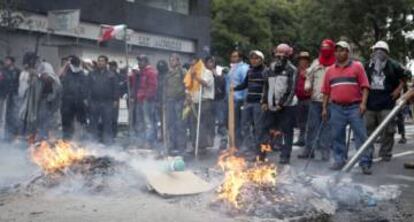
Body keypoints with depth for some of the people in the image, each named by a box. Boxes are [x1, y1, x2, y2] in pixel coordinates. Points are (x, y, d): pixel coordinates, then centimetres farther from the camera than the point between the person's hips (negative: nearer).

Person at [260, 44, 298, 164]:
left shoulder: (291, 70, -5)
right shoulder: (271, 69, 15)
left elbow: (291, 89, -11)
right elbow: (266, 87, 19)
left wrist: (282, 104, -15)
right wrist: (264, 101, 9)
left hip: (286, 106, -6)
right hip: (272, 106, 6)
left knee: (287, 132, -1)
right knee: (265, 128, 6)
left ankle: (285, 156, 5)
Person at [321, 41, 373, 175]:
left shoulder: (357, 66, 4)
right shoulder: (330, 70, 14)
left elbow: (364, 86, -2)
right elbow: (326, 91, 15)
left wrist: (363, 103, -12)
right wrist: (324, 108, 10)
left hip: (354, 107, -3)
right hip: (336, 108, 3)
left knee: (361, 135, -4)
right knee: (337, 136, 7)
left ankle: (365, 163, -1)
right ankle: (339, 161, 18)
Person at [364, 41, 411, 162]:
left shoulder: (393, 65, 0)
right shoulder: (368, 65, 8)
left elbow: (404, 77, 8)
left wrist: (398, 89, -2)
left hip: (387, 103, -3)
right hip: (370, 102, 3)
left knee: (387, 129, -2)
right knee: (368, 129, 9)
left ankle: (386, 153, 8)